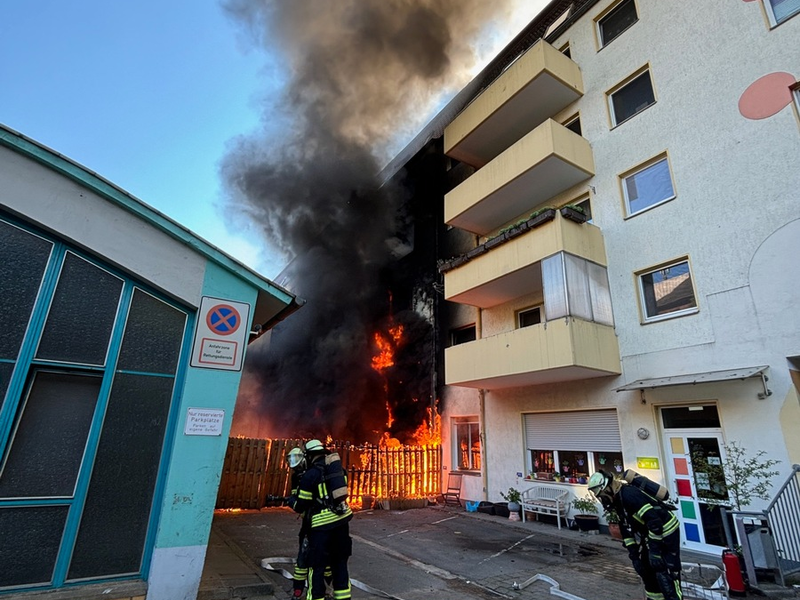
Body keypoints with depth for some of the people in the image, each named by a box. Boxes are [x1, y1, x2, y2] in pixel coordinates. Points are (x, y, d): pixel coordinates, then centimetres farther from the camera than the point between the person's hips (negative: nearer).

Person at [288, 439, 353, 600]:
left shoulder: (310, 475, -11)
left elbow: (300, 507, -4)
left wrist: (291, 499, 16)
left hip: (322, 525, -6)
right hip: (342, 520, 6)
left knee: (317, 565, 8)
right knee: (340, 562, 18)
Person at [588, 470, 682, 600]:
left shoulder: (629, 495, -27)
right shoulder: (618, 500, 5)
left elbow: (654, 520, -31)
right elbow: (626, 528, 12)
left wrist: (655, 551, -26)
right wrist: (633, 553, 7)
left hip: (667, 532, -10)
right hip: (651, 535, 10)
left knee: (666, 575, -11)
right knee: (646, 570, 15)